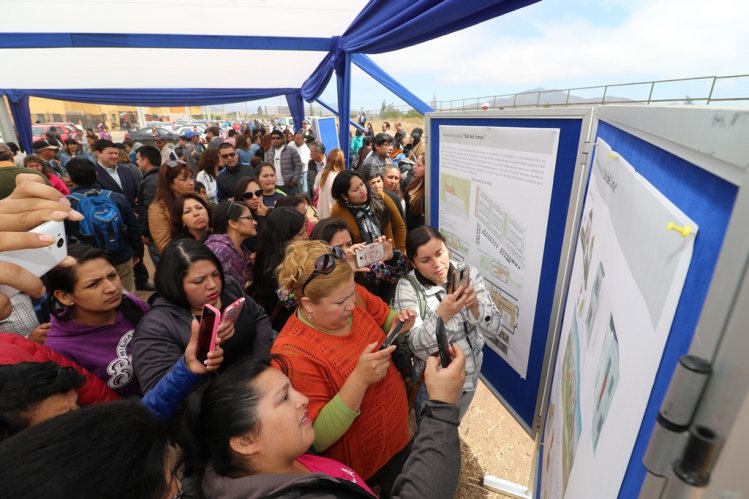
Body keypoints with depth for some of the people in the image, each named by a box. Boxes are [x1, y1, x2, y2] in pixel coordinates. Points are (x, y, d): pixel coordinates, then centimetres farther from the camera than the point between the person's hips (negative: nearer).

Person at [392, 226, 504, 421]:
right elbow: (419, 348, -27)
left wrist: (474, 305, -35)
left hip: (470, 375, 3)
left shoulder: (469, 273, -13)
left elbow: (494, 328, -15)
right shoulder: (407, 287, -21)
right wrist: (442, 314, -44)